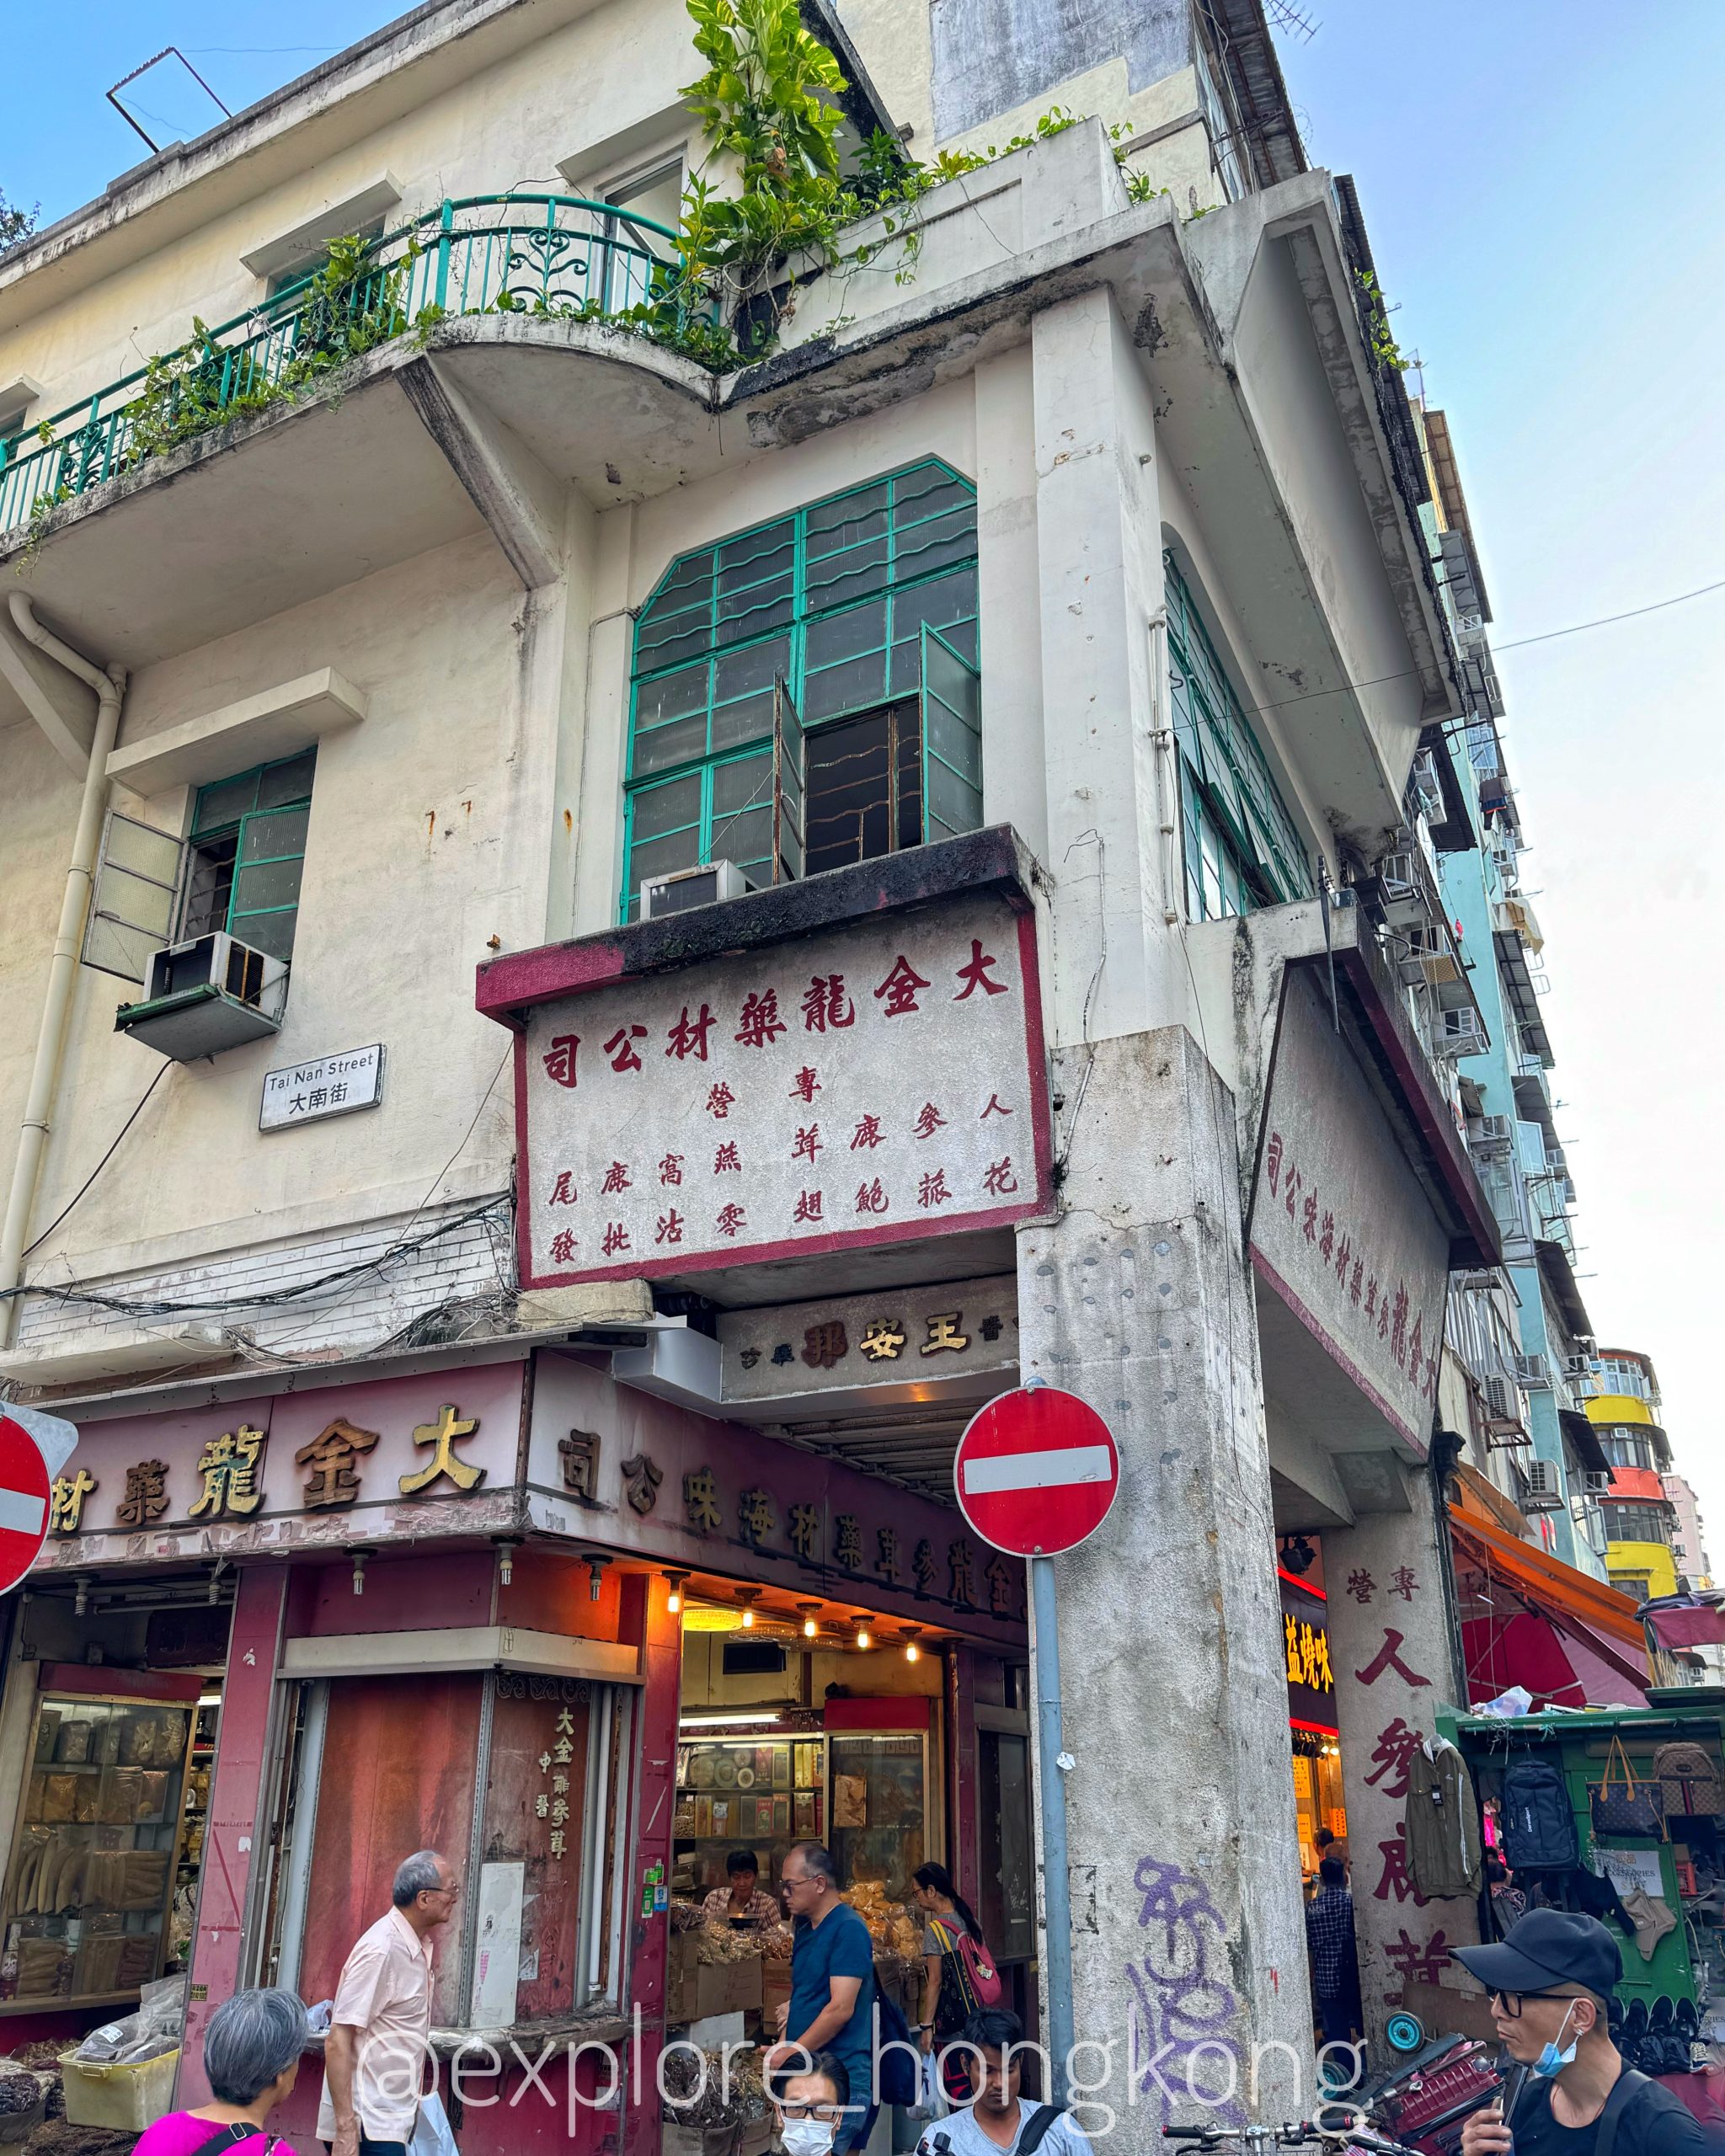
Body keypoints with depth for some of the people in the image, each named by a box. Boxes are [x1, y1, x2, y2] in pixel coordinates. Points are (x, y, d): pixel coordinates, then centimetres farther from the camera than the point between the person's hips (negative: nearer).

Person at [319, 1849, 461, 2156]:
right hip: (366, 2128, -8)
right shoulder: (380, 1950, -21)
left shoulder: (419, 1946, 6)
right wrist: (346, 2129, -24)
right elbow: (337, 2042, -22)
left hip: (393, 2122, 8)